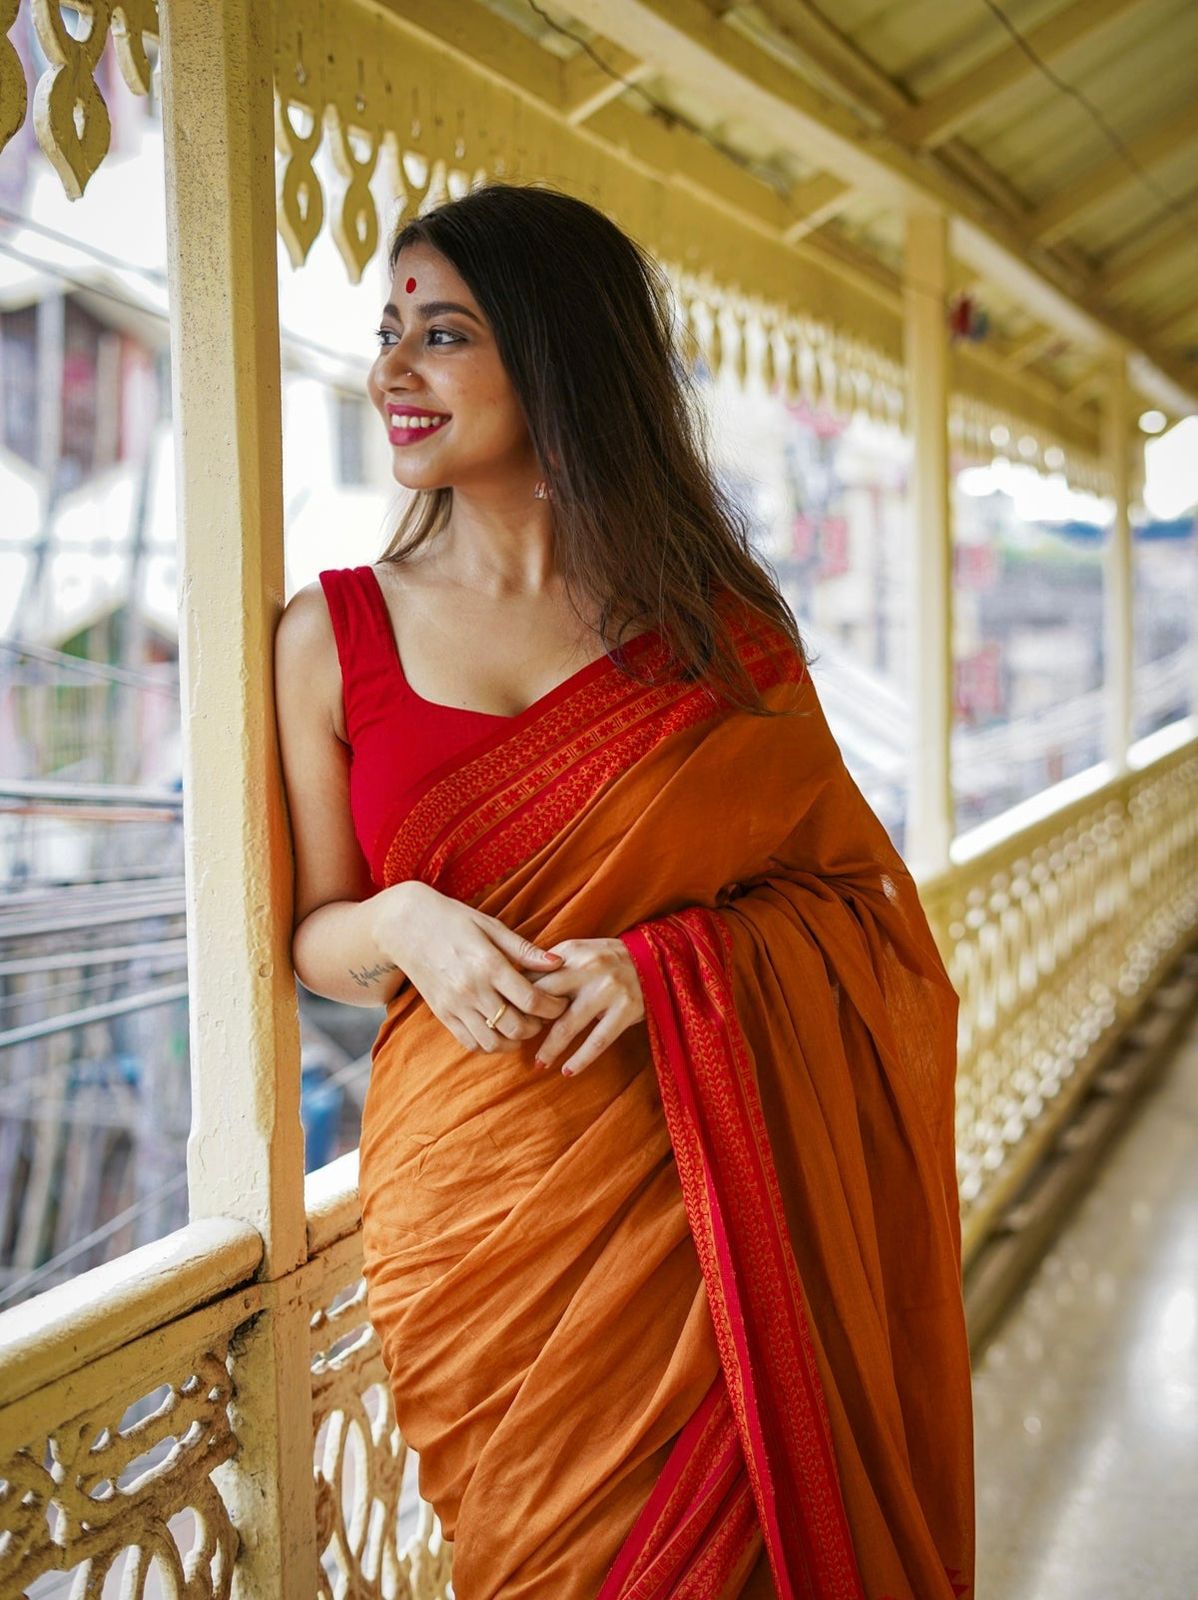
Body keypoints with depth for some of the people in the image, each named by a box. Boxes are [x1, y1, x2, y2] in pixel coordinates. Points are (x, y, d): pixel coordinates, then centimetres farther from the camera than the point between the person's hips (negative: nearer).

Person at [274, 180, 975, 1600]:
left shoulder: (718, 626, 0)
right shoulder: (332, 636, 1)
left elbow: (858, 895, 2)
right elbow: (314, 938, 7)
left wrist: (668, 962, -16)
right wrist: (401, 923, -16)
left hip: (702, 1200, 0)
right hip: (472, 1205, 0)